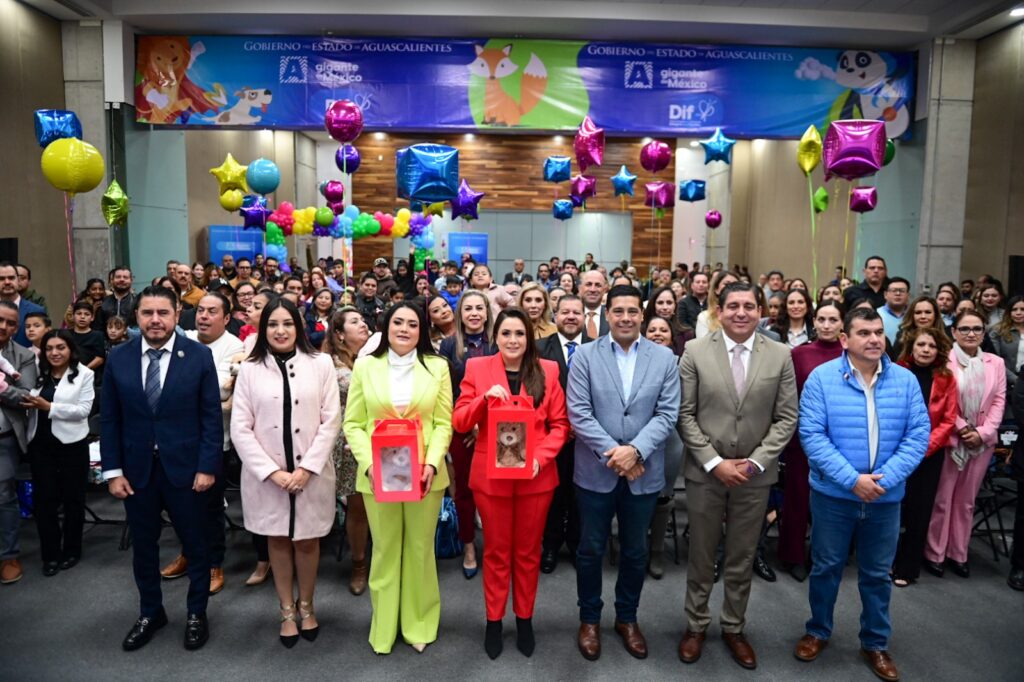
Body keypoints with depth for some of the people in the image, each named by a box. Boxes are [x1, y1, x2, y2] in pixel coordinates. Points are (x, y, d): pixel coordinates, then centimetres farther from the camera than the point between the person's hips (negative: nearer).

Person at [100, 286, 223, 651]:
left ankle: (197, 613, 29)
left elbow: (211, 417, -7)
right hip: (136, 469, 3)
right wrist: (113, 471, -1)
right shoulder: (118, 358, 0)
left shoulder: (199, 356, -7)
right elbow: (110, 420, 3)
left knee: (195, 543, 10)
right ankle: (150, 612, 36)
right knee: (143, 545, 16)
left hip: (185, 467, -2)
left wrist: (208, 467, -11)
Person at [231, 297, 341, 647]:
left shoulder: (321, 364, -3)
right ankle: (287, 611, 31)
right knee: (278, 540, 13)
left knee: (307, 539, 11)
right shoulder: (249, 369, -1)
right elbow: (240, 428, -3)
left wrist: (307, 467, -11)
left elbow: (331, 421, -4)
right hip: (266, 474, 1)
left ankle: (306, 606, 33)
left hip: (311, 472, -1)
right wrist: (272, 471, -10)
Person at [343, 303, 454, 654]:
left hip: (425, 474, 0)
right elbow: (353, 424, 0)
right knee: (385, 550, 12)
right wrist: (368, 464, -14)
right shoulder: (365, 366, 3)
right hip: (378, 474, 0)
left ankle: (418, 624, 28)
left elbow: (444, 423, 0)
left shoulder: (437, 366, 1)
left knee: (420, 549, 11)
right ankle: (384, 626, 29)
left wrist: (432, 463, -14)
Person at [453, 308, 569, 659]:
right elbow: (459, 422, -5)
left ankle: (524, 618, 33)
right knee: (496, 551, 12)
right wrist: (485, 397, -22)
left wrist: (541, 457, -15)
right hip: (491, 476, -1)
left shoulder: (548, 370, 0)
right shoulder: (477, 368, -2)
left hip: (536, 476, 1)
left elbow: (559, 424, 0)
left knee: (528, 551, 14)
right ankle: (493, 620, 30)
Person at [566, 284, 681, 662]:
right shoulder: (585, 354, -4)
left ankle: (627, 618, 37)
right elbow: (578, 413, -10)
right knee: (591, 549, 12)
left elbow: (667, 414, -5)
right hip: (595, 471, -1)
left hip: (644, 472, 2)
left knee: (636, 551, 16)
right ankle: (589, 619, 33)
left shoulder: (664, 357, 0)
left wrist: (635, 450, -18)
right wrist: (612, 452, -17)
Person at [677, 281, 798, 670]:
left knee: (743, 557, 15)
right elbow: (685, 415, -6)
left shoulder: (780, 356, -1)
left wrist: (754, 462, -10)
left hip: (755, 474, 1)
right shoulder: (695, 352, -5)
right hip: (705, 471, -1)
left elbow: (786, 418, -1)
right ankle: (696, 625, 31)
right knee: (701, 554, 13)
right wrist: (715, 462, -12)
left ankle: (734, 628, 34)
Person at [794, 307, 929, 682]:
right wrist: (852, 479, -21)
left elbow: (918, 434, -5)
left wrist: (886, 478, -17)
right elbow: (811, 434, -15)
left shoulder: (905, 380, -2)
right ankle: (818, 632, 35)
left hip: (886, 497, 2)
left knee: (877, 573, 17)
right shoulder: (822, 377, -10)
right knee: (826, 567, 13)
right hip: (833, 494, -2)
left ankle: (875, 643, 37)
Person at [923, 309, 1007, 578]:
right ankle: (934, 553, 15)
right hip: (950, 438, -4)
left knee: (966, 500, 13)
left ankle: (958, 553, 25)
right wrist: (962, 429, -12)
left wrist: (983, 432, -7)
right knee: (942, 499, 3)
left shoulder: (996, 363, 7)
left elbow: (999, 400, 4)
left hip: (982, 441, 4)